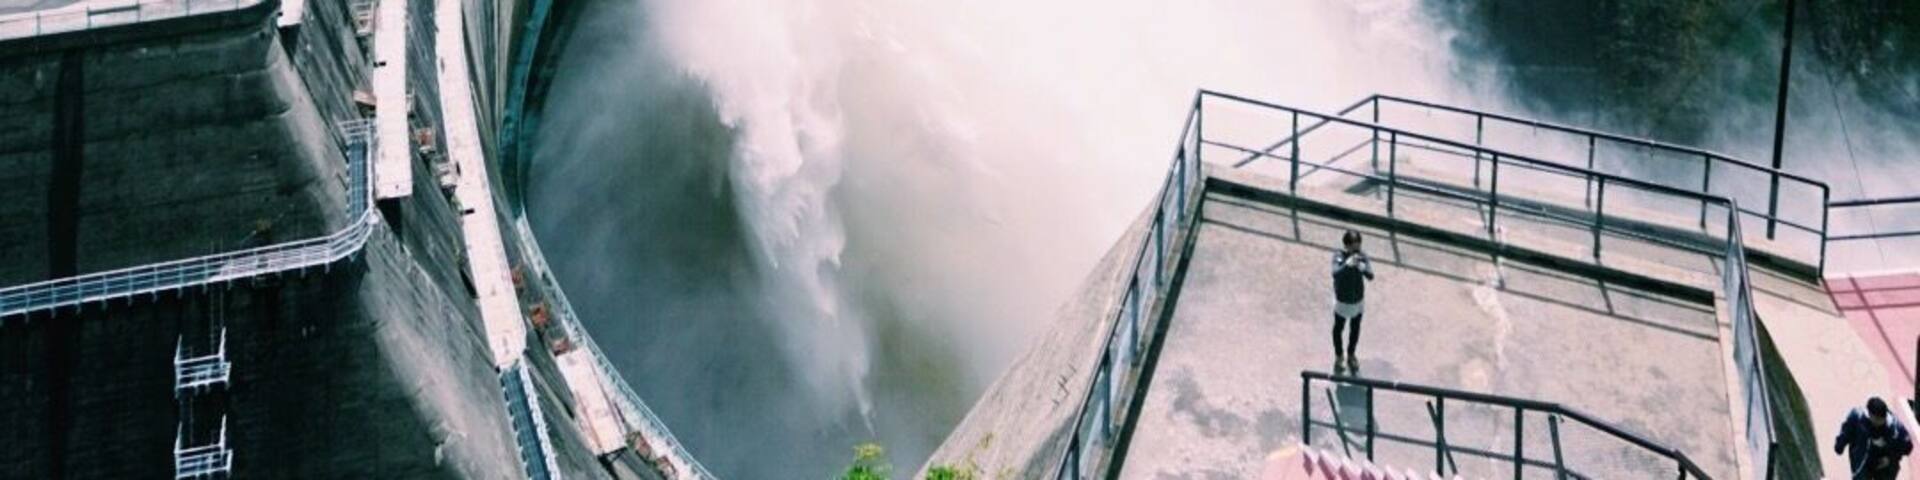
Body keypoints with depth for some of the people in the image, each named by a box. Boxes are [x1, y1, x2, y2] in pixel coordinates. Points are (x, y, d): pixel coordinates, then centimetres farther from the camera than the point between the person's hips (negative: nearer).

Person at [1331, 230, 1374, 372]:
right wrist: (1347, 264, -51)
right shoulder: (1339, 256, -22)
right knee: (1338, 328, 17)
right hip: (1342, 301, -3)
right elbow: (1335, 274, -37)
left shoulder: (1362, 256, -14)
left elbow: (1370, 276, -19)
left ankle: (1351, 355, 43)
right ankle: (1339, 355, 40)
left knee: (1355, 329, 20)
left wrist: (1363, 268, -40)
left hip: (1358, 300, 3)